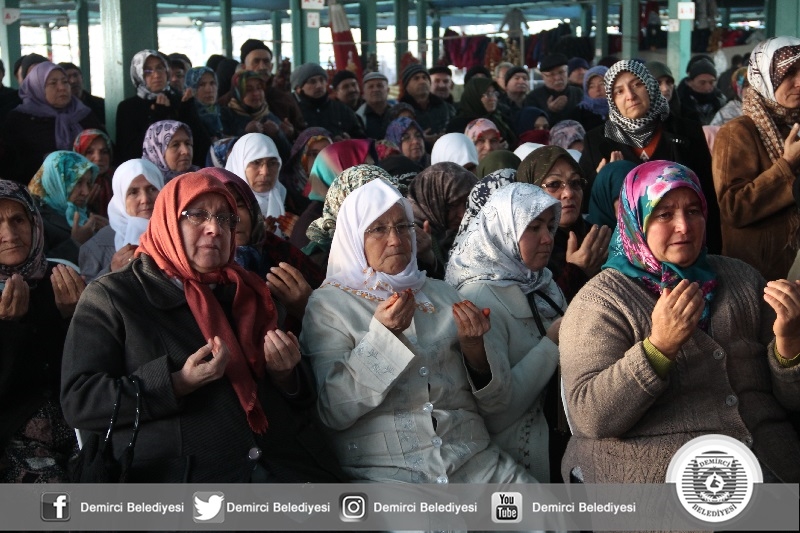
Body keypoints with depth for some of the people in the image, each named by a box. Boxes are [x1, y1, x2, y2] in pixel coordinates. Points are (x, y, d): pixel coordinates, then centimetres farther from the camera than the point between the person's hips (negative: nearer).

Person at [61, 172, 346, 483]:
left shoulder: (246, 292, 22)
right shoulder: (112, 296, 9)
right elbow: (78, 402, -1)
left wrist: (284, 373, 3)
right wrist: (177, 384, -12)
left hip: (290, 466, 3)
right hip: (181, 475, -3)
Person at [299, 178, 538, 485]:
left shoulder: (441, 294, 15)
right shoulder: (327, 305, 3)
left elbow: (489, 401, 15)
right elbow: (333, 413, -8)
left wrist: (473, 346, -4)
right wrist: (380, 335, -15)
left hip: (472, 459, 4)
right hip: (384, 470, -4)